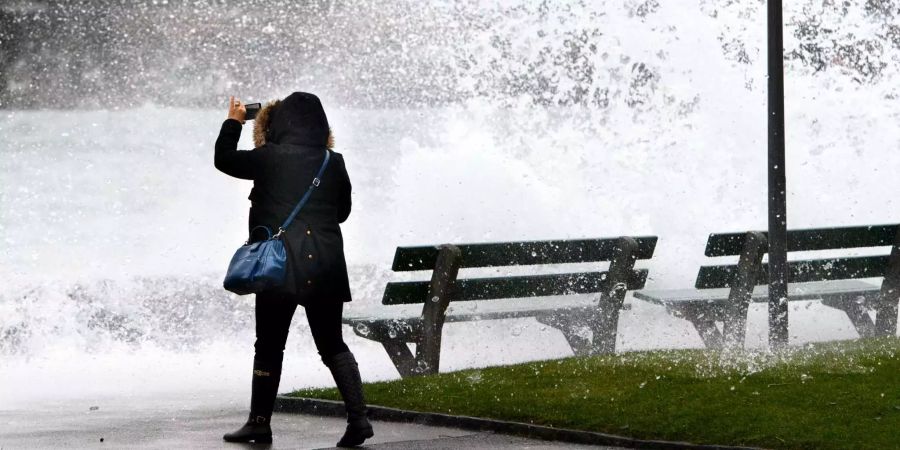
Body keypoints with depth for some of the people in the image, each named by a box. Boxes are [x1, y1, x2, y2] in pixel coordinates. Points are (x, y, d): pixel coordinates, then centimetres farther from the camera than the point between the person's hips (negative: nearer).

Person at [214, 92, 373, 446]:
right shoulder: (334, 163, 4)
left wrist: (233, 121, 25)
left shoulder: (270, 157, -6)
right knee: (332, 345, 10)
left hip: (281, 266, -3)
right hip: (326, 266, 3)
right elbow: (343, 211, 17)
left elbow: (224, 159, 11)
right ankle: (358, 418, -2)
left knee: (269, 347, 8)